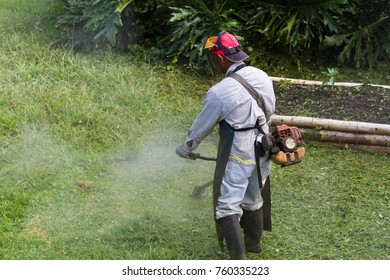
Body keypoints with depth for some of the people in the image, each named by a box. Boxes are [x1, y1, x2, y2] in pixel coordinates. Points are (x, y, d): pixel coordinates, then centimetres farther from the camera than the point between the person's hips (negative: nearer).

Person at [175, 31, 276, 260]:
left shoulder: (220, 92, -22)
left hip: (237, 157, -7)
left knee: (227, 208, 0)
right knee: (253, 199, 25)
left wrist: (186, 149, 10)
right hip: (262, 153, 7)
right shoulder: (262, 76, -2)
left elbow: (202, 126, -7)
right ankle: (253, 241, 42)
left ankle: (239, 258, -4)